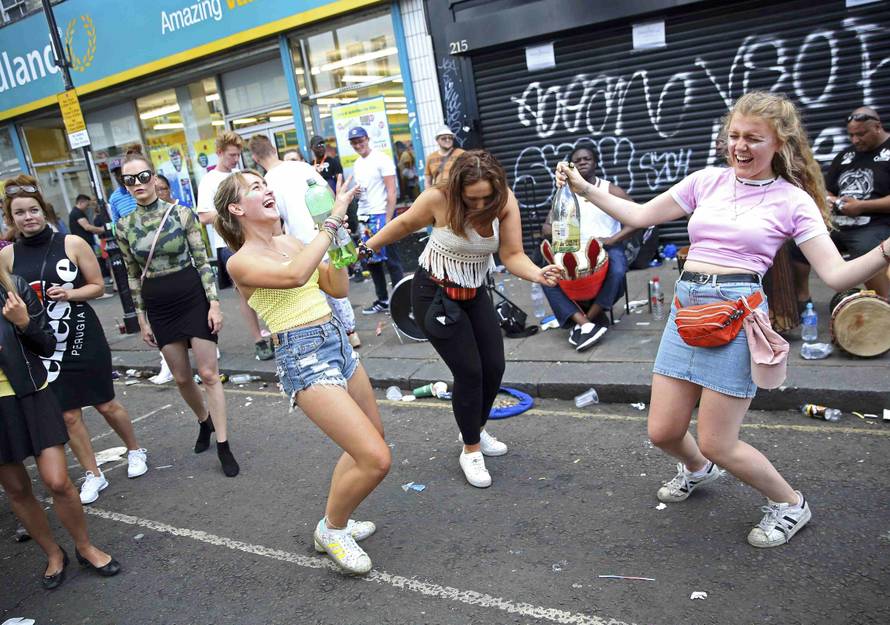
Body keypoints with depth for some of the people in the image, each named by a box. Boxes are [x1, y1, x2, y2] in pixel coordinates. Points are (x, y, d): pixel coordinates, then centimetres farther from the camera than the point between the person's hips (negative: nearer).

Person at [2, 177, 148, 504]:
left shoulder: (72, 244, -7)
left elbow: (98, 286, -2)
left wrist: (69, 293, -18)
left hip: (82, 337, -2)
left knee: (105, 404, 9)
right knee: (67, 414, 7)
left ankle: (135, 450, 34)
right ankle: (93, 475, 23)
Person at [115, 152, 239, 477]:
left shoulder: (181, 213, -7)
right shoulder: (124, 226, 1)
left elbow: (202, 262, -5)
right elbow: (134, 275, 7)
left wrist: (214, 304, -10)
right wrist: (142, 319, 7)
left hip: (193, 298, -3)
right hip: (159, 307, 3)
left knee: (208, 374, -2)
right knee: (182, 377, 12)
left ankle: (223, 445, 7)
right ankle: (204, 421, 40)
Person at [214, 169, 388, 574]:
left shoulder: (291, 242, 11)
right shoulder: (242, 261, -9)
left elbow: (338, 288, 14)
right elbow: (294, 275, -29)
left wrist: (339, 242, 2)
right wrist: (331, 222, -23)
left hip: (338, 342, 8)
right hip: (303, 358, -8)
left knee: (370, 442, 20)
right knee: (376, 458, -13)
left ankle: (335, 521, 39)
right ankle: (332, 530, 15)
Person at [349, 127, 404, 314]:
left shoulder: (381, 160, -8)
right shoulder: (357, 164, 14)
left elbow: (391, 192, -12)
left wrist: (388, 219, -19)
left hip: (381, 215, -7)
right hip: (364, 217, 8)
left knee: (390, 260, -3)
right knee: (371, 261, 10)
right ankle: (382, 300, 20)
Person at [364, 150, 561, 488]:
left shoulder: (506, 203, -16)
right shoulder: (438, 198, -26)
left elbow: (512, 255, -16)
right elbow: (405, 224, -8)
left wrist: (536, 273, -37)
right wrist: (367, 248, 4)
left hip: (474, 293, 5)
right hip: (434, 295, -5)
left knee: (494, 367, 6)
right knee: (469, 372, -7)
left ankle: (476, 430, 35)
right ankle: (470, 450, 15)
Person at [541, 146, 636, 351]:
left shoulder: (611, 190, 2)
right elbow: (546, 227, 9)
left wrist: (612, 239, -18)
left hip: (608, 250, -2)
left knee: (617, 271, -37)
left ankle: (585, 320, -22)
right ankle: (587, 324, -33)